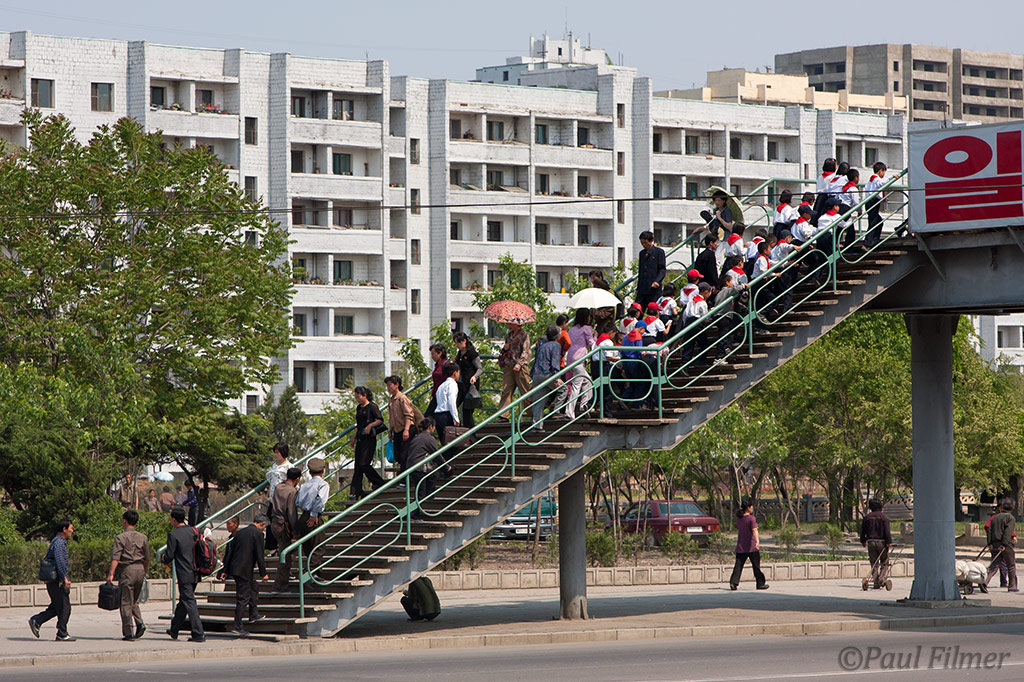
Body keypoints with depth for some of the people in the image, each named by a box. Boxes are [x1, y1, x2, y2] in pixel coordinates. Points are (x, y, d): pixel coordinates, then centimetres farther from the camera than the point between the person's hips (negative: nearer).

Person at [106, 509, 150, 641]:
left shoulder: (121, 538, -5)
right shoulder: (143, 538, 11)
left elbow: (115, 557, -14)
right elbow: (147, 558, 14)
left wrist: (110, 574, -17)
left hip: (128, 570, -5)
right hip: (140, 569, 5)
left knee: (126, 602, 0)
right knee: (134, 601, 19)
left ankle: (128, 633, -2)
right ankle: (139, 622, -3)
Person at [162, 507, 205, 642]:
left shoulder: (173, 535, -13)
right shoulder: (193, 531, 8)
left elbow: (169, 556, -13)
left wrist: (166, 561, 12)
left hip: (184, 574, -7)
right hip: (195, 573, 7)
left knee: (189, 603, -5)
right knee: (183, 601, 18)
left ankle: (198, 634, -10)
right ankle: (174, 630, 31)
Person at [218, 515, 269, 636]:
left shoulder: (240, 532, 15)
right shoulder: (258, 533, -7)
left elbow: (229, 551, 16)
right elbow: (259, 555, -12)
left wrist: (225, 570, 18)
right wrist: (263, 573, -7)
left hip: (234, 568, 8)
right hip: (244, 570, -8)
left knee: (254, 587, 26)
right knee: (243, 597, -3)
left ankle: (253, 614, 30)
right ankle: (236, 626, -4)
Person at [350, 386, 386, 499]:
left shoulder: (372, 406, -7)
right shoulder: (359, 408, 17)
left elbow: (380, 420, -9)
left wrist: (370, 425, -23)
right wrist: (353, 439, 23)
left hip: (369, 439, -8)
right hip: (360, 439, 8)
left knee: (364, 464, -13)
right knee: (357, 465, 3)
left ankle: (379, 482, 5)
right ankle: (356, 492, 3)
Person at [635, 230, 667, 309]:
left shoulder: (659, 252, 0)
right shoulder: (642, 253, 18)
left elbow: (662, 270, -4)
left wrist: (657, 281, -21)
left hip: (654, 291, -6)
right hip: (642, 290, 6)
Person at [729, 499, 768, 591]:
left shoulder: (739, 519, 10)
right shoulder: (751, 518, -9)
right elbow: (754, 530, -23)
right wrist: (757, 542, -34)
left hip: (740, 547, 5)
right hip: (751, 546, -5)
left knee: (738, 565, -2)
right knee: (756, 566, 7)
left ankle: (733, 582, -17)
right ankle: (760, 584, 16)